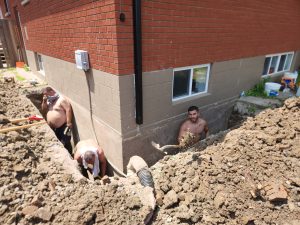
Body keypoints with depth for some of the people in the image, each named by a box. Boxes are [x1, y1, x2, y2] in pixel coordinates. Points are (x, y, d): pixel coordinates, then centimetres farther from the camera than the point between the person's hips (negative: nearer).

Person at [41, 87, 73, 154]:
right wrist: (44, 102, 3)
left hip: (63, 127, -9)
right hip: (53, 128, 9)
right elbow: (44, 111, 20)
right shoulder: (49, 101, 17)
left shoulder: (61, 99, -11)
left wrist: (69, 124, -25)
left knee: (65, 144, -6)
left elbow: (68, 110, -20)